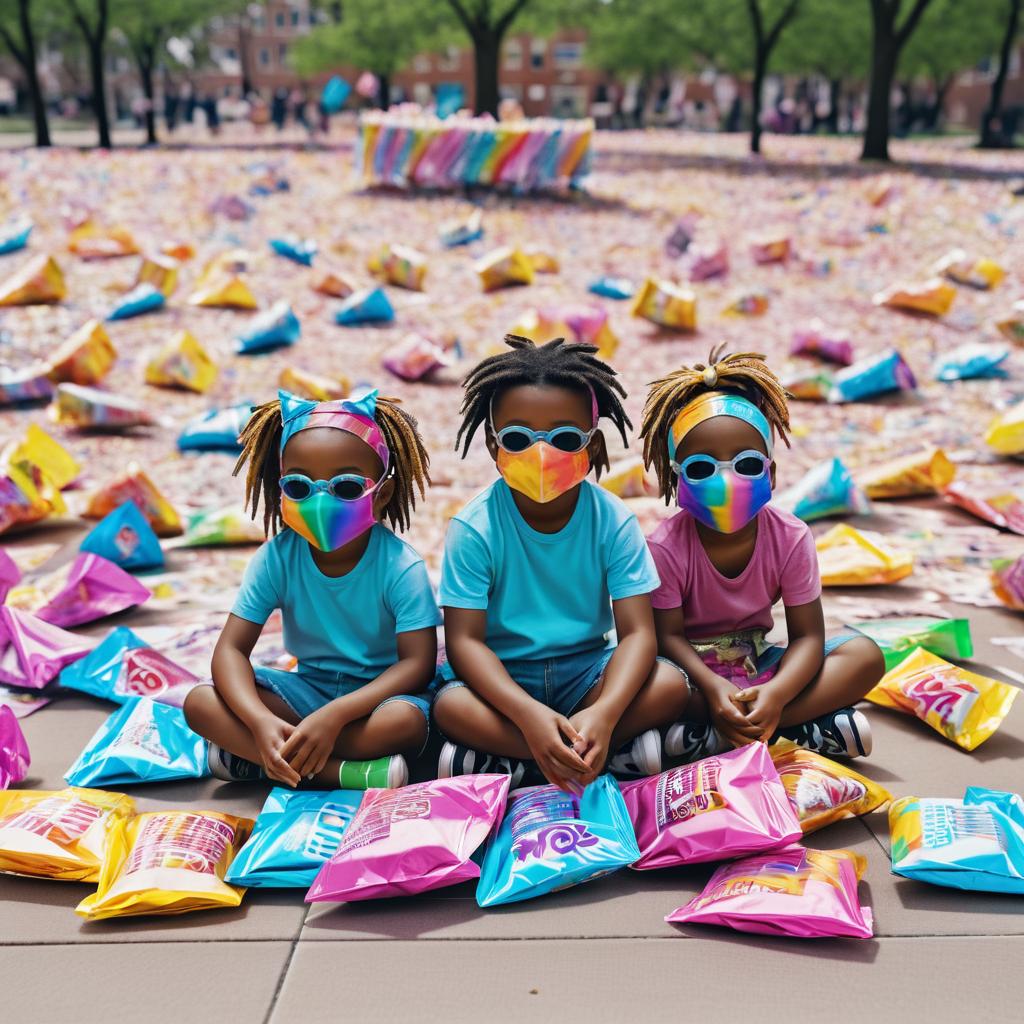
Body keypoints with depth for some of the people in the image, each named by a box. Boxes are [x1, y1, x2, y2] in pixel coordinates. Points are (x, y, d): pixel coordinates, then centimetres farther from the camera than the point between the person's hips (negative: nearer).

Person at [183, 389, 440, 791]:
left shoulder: (400, 565, -18)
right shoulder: (277, 557, -11)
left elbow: (417, 663, -22)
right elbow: (231, 649, -13)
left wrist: (335, 715, -36)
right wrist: (260, 721, -34)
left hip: (375, 695, -3)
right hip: (308, 688, 3)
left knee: (406, 720, -38)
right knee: (200, 703, -20)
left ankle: (249, 757, -22)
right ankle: (343, 772, -26)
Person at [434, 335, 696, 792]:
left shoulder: (613, 521, -10)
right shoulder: (474, 528, -14)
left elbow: (637, 631, -16)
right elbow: (463, 638, -19)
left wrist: (603, 714, -36)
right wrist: (528, 715, -36)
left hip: (585, 669, 2)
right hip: (501, 675, -1)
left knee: (670, 686, -23)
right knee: (451, 706, -33)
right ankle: (617, 753, -22)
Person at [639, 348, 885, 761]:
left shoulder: (790, 537, -12)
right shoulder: (666, 546, -17)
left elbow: (806, 634, -14)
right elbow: (668, 635, -18)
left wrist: (777, 693, -35)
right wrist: (712, 688, -37)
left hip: (758, 662, 4)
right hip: (694, 666, -3)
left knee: (865, 655, -18)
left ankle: (709, 736, -31)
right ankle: (814, 728, -31)